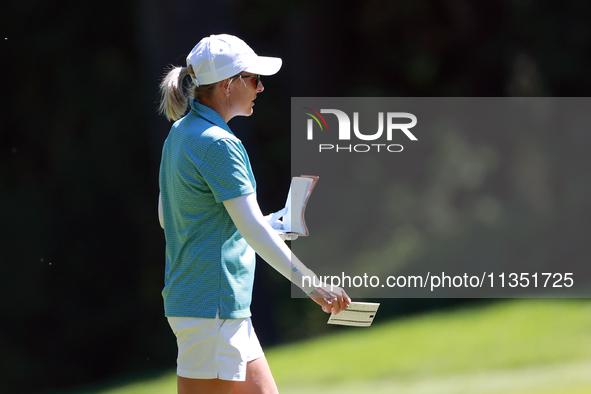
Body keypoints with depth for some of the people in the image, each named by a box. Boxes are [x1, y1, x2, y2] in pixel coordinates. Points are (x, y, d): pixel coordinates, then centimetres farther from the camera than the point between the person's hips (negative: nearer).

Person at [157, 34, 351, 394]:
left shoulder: (181, 133, 12)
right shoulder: (218, 144, -18)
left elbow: (166, 215, 20)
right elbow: (253, 227, -23)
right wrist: (311, 283, -25)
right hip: (211, 309, -10)